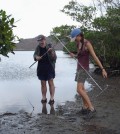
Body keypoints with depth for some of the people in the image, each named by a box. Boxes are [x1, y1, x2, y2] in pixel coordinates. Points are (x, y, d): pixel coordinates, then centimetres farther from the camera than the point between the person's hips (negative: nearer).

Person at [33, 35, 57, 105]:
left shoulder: (50, 47, -9)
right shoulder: (38, 48, 1)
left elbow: (55, 58, -9)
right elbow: (35, 55, 11)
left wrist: (52, 52, -30)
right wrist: (36, 57, -13)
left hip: (50, 68, -4)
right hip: (41, 68, 4)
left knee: (51, 83, 0)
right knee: (43, 84, 10)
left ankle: (52, 98, 6)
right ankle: (44, 98, 21)